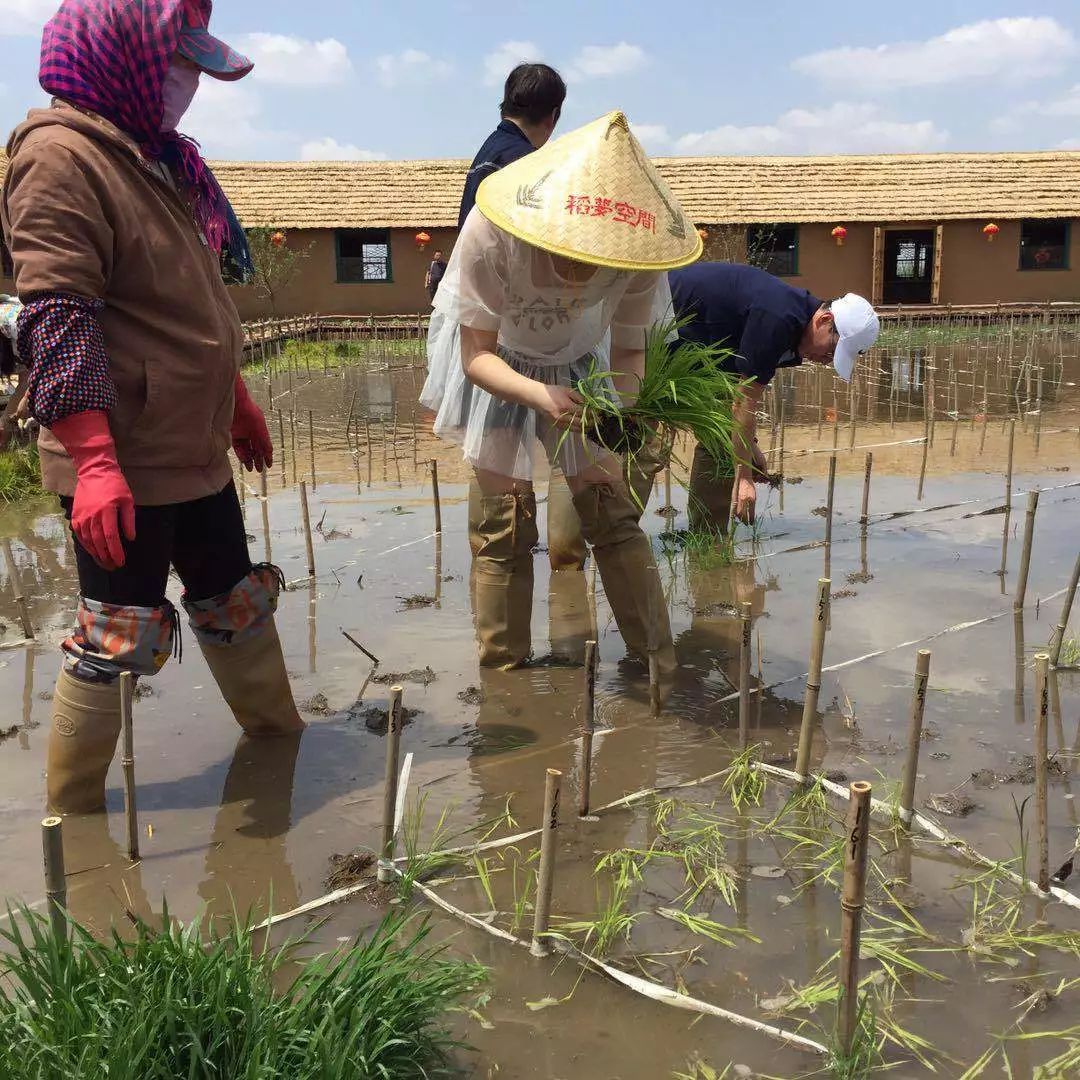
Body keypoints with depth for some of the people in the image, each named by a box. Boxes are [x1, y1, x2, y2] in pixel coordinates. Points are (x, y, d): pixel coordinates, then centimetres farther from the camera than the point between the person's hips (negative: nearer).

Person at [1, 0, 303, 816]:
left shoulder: (157, 158, 14)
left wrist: (238, 404, 24)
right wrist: (92, 461, -27)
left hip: (195, 450, 9)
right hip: (123, 467, -9)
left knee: (237, 605, 19)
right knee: (117, 639, 1)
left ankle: (285, 747, 37)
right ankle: (73, 815, 20)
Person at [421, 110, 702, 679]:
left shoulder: (634, 254, -31)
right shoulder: (489, 235, -38)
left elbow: (628, 352, -15)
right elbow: (477, 356, -28)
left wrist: (631, 408, -37)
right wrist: (542, 396, -46)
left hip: (581, 365, 2)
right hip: (498, 367, -2)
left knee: (612, 515, 1)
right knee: (505, 527, -2)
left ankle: (660, 664, 14)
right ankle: (501, 674, 14)